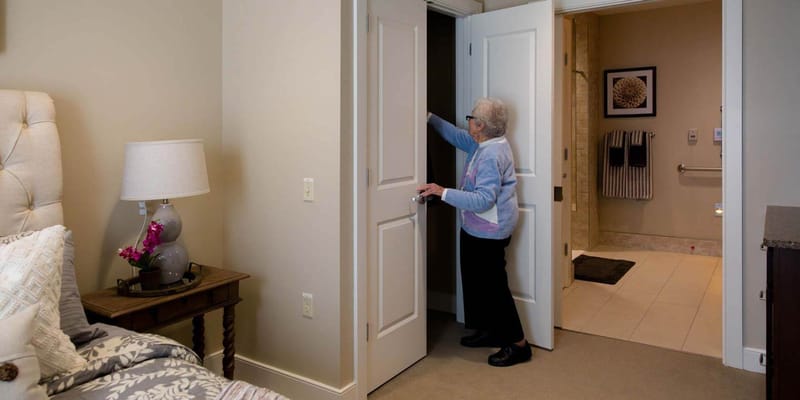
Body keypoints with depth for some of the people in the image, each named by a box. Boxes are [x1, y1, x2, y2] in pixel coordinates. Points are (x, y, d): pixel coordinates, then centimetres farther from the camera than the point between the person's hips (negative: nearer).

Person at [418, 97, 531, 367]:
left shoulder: (491, 156, -24)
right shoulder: (486, 144, 6)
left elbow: (484, 200, -30)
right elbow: (458, 136, 23)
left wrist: (443, 192, -32)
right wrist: (429, 118, 21)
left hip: (488, 233, -11)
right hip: (478, 230, 11)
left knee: (494, 285, -2)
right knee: (477, 281, 19)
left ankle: (518, 345, 10)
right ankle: (489, 331, 34)